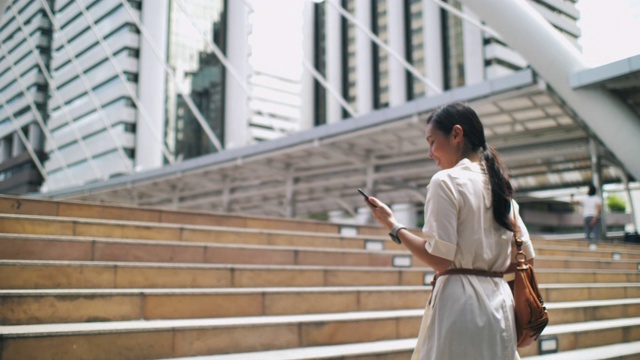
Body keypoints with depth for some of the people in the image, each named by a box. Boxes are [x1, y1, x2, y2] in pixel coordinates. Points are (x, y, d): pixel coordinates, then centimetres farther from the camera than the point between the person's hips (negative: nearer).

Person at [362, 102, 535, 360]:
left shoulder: (445, 180, -9)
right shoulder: (498, 183, 13)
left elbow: (440, 258, -15)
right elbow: (526, 258, 13)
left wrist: (392, 225, -4)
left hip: (459, 301, -8)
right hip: (498, 300, 8)